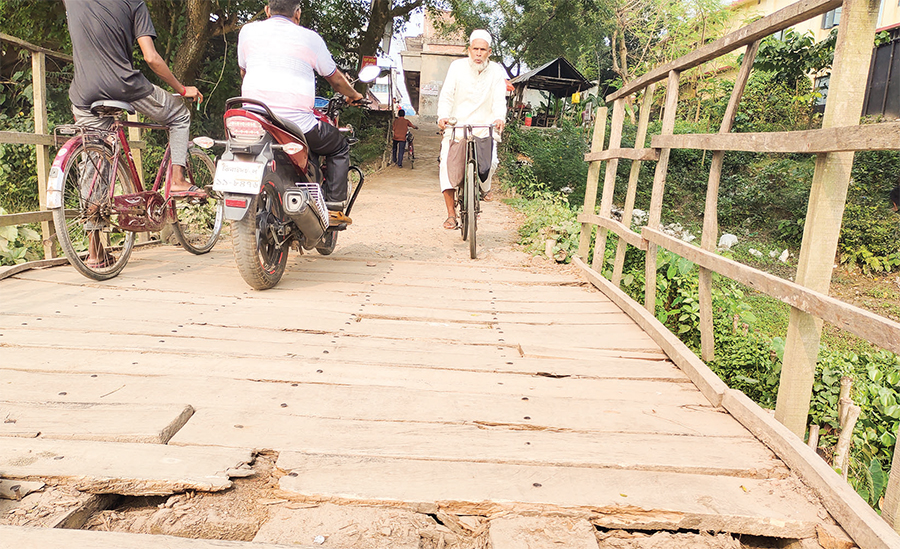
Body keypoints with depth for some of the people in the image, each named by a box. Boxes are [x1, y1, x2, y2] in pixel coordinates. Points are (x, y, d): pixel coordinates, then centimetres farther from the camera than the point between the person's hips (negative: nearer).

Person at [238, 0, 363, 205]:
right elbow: (335, 78, 17)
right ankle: (334, 203, 10)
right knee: (340, 147, 18)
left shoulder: (248, 30, 12)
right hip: (298, 123, -4)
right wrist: (353, 95, 37)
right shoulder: (310, 38, 5)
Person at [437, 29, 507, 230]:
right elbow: (446, 95, -5)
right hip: (457, 125, 0)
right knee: (447, 164, -17)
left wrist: (499, 118, -28)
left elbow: (499, 100, -6)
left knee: (490, 162, -20)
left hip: (484, 127, 0)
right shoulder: (457, 66, 0)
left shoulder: (496, 71, 2)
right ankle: (451, 214, -10)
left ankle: (484, 187, 19)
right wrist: (443, 116, -24)